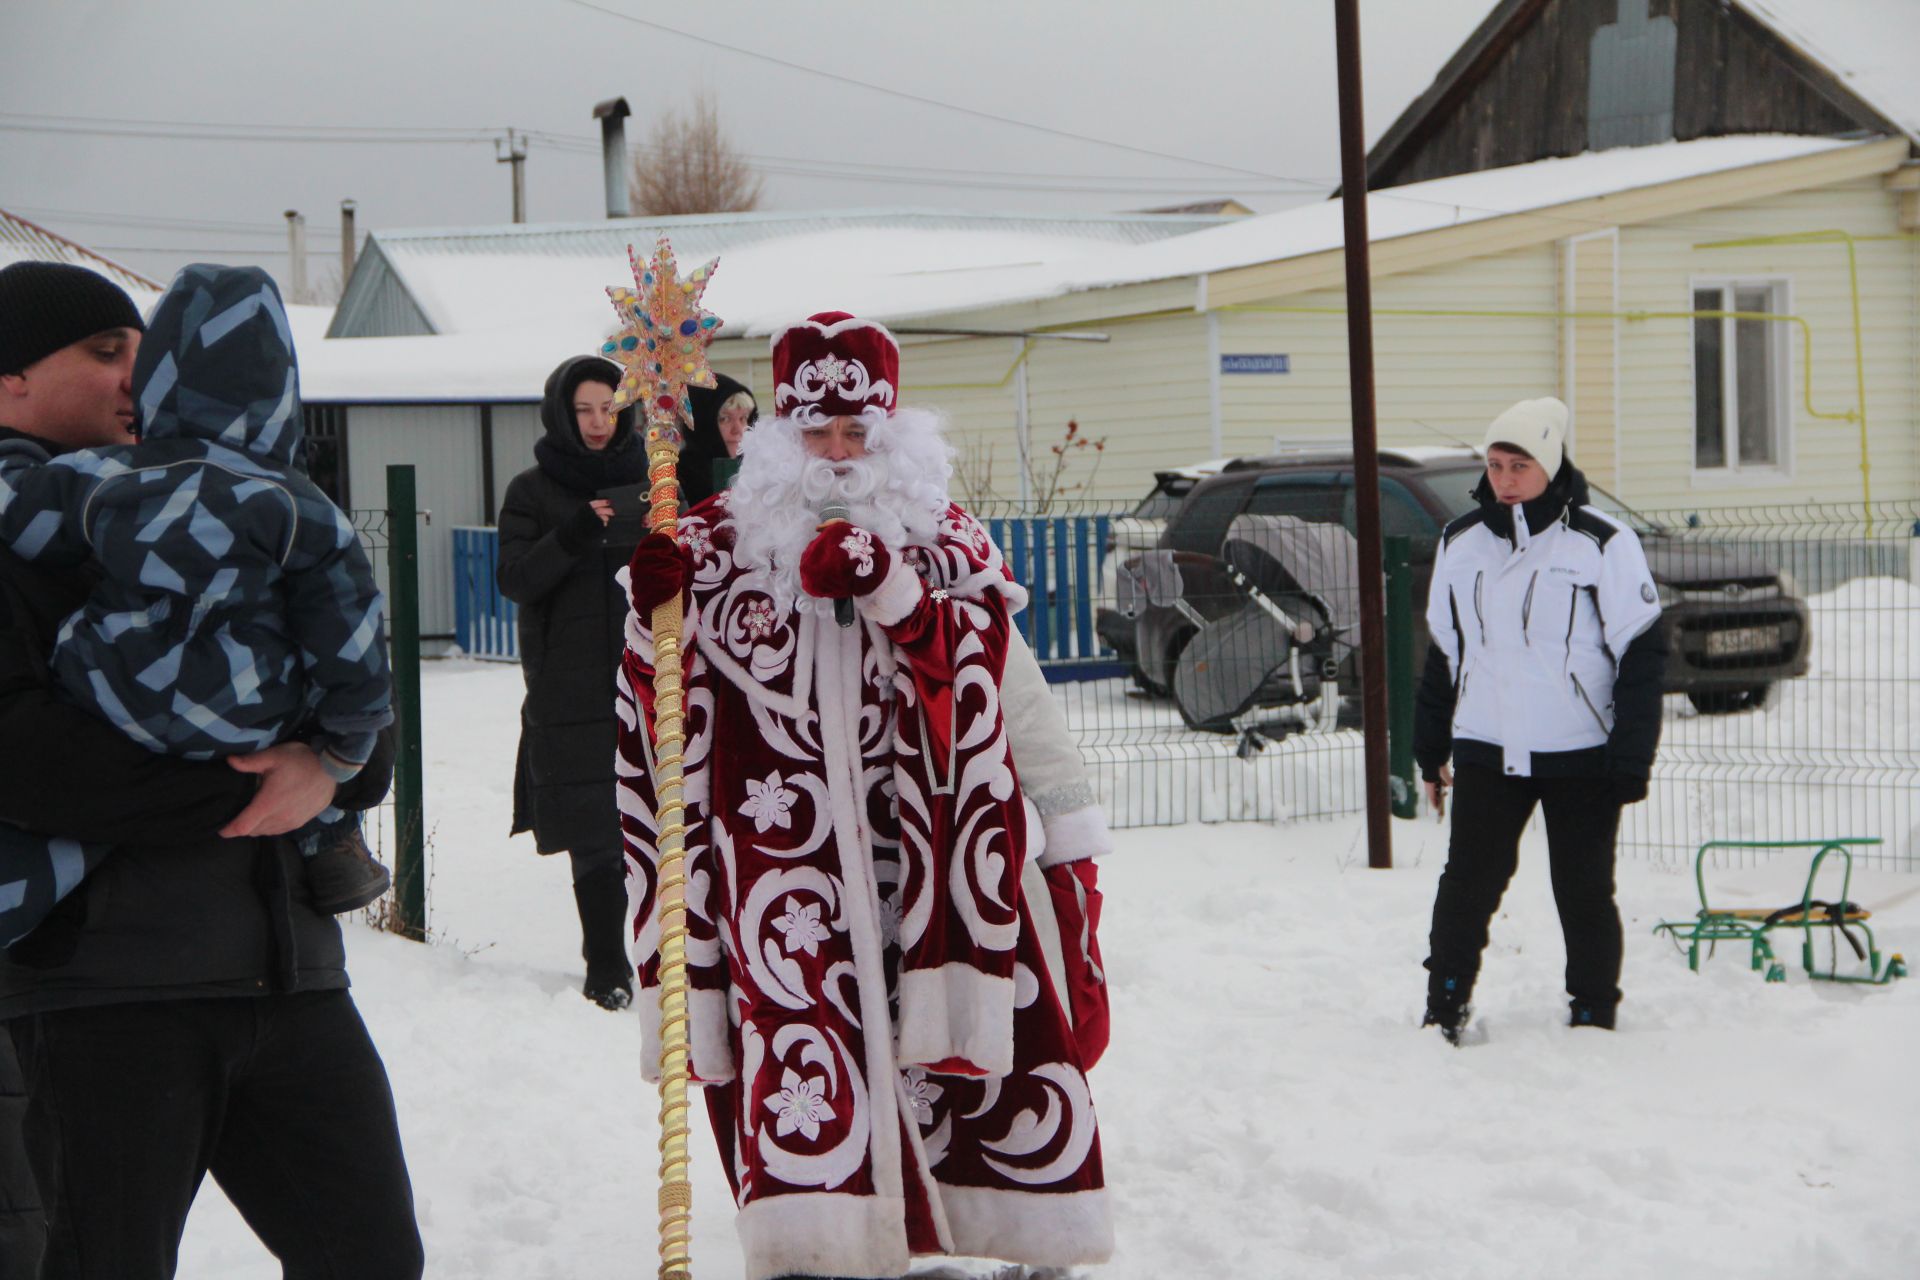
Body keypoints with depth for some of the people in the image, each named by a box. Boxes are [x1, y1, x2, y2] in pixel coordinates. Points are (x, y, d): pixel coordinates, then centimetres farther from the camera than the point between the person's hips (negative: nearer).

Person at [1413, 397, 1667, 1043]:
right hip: (1485, 752, 3)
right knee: (1467, 886, 3)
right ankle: (1445, 1010, 14)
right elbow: (1442, 652, 16)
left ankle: (1593, 1016, 18)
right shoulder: (1461, 543, 6)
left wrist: (1630, 764, -10)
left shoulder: (1603, 545, -8)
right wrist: (1430, 750, 15)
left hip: (1579, 756, -3)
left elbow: (1641, 657, -6)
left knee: (1584, 893, 5)